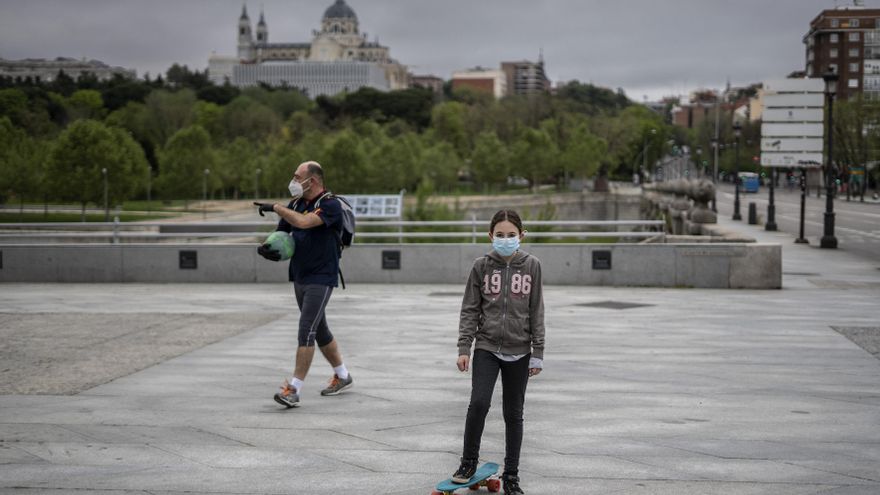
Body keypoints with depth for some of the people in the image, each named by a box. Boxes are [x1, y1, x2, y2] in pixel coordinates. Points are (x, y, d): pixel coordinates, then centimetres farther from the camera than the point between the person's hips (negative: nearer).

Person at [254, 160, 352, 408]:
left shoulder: (331, 205, -15)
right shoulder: (296, 204, 8)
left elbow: (304, 222, -32)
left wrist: (275, 207, -21)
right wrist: (266, 247, -10)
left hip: (321, 278, -8)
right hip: (299, 277, 8)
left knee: (307, 330, -14)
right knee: (319, 331, 17)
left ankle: (294, 389, -15)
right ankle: (342, 376, 33)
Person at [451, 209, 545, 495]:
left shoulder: (531, 266, 0)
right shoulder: (481, 266, -1)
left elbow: (536, 311, 2)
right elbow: (470, 310, 2)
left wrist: (538, 353, 0)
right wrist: (464, 347, -4)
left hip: (519, 351, 1)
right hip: (487, 347, -1)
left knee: (513, 413, 7)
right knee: (479, 402, -15)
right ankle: (469, 461, 5)